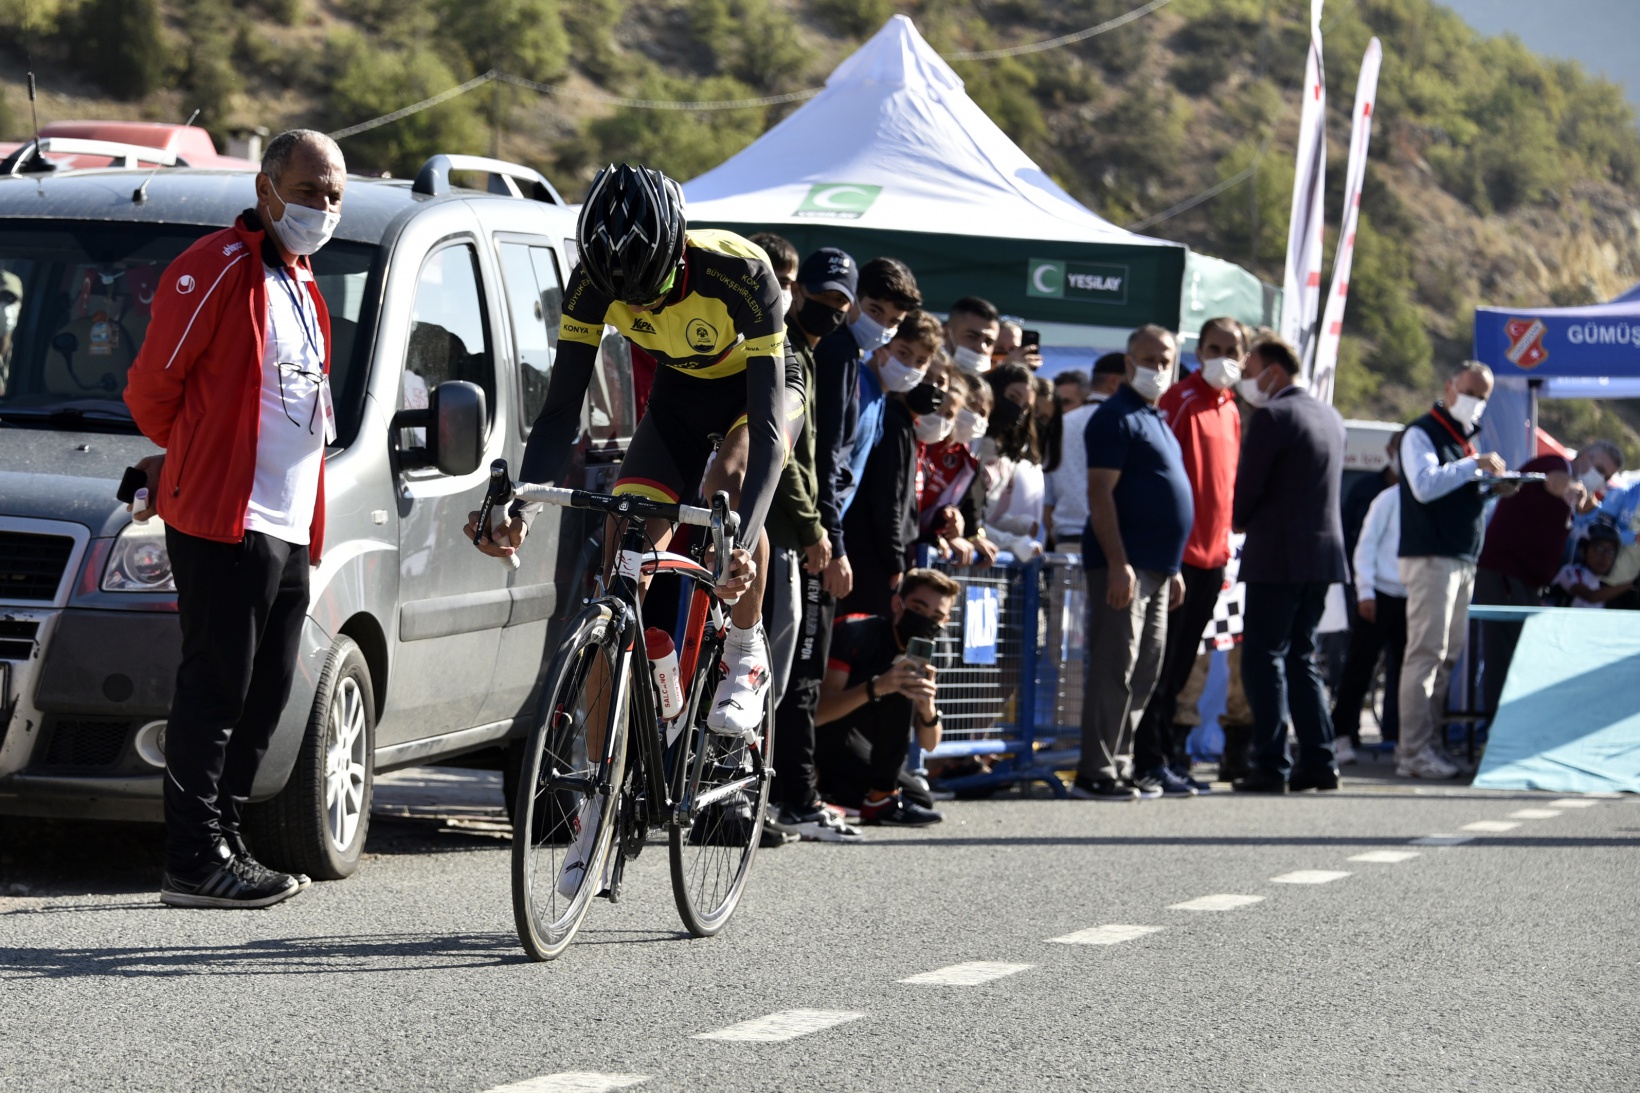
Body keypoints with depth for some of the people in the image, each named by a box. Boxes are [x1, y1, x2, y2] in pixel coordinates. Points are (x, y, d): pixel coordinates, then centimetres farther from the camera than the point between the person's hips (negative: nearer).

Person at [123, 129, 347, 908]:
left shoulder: (301, 286, 20)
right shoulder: (219, 270, -9)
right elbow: (152, 388, -7)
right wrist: (189, 456, 9)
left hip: (287, 528, 9)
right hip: (225, 522, -9)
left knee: (262, 700, 10)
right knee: (215, 693, -9)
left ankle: (225, 842, 16)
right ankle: (195, 863, -8)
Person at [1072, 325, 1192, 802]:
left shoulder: (1156, 419, 20)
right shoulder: (1117, 417, -9)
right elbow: (1100, 493, -16)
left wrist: (1172, 568, 22)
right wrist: (1117, 564, -22)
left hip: (1156, 566, 10)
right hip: (1124, 564, -10)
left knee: (1145, 672, 11)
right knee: (1115, 668, -11)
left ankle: (1118, 763, 16)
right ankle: (1095, 774, -10)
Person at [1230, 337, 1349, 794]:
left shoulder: (1272, 417, -13)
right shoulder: (1330, 417, 13)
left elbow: (1248, 486, -13)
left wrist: (1240, 522, 8)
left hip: (1277, 556, -8)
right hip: (1324, 553, 8)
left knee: (1264, 659, -3)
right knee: (1300, 657, 15)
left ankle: (1271, 766, -8)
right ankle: (1318, 761, 10)